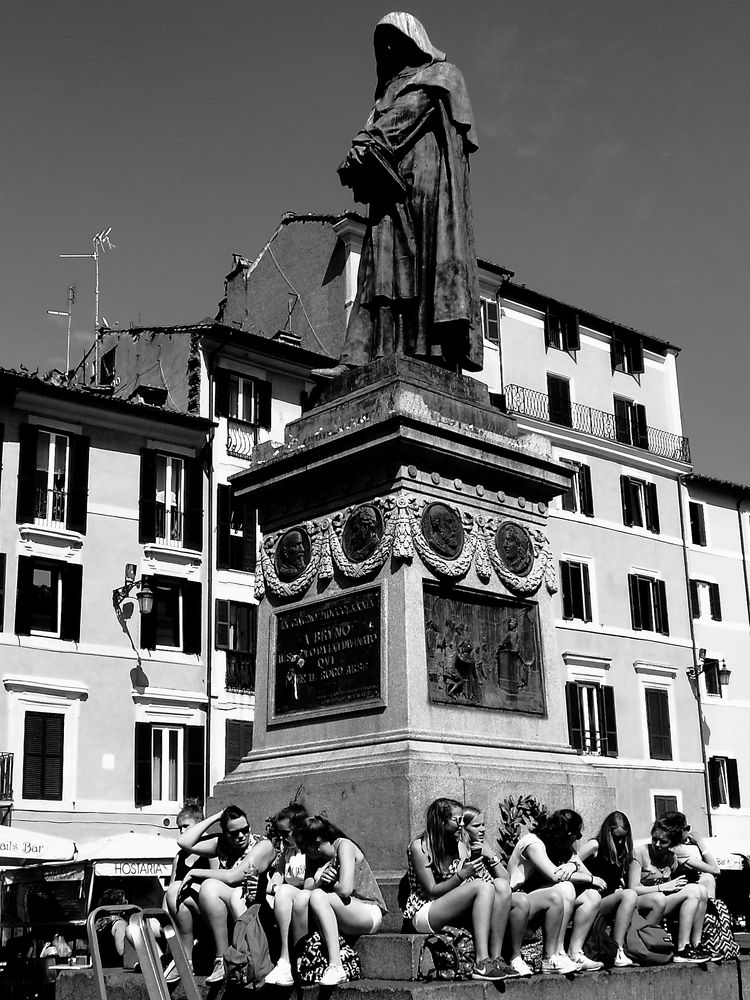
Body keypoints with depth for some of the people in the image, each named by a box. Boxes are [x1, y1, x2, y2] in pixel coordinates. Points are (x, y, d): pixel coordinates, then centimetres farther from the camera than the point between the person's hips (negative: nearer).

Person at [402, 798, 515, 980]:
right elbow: (431, 891, -11)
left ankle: (495, 958, -25)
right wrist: (462, 875, -21)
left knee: (501, 885, -18)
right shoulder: (420, 847, -7)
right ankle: (482, 964, -38)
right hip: (423, 914, -7)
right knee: (483, 887, -29)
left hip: (456, 913, 7)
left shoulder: (460, 847, 14)